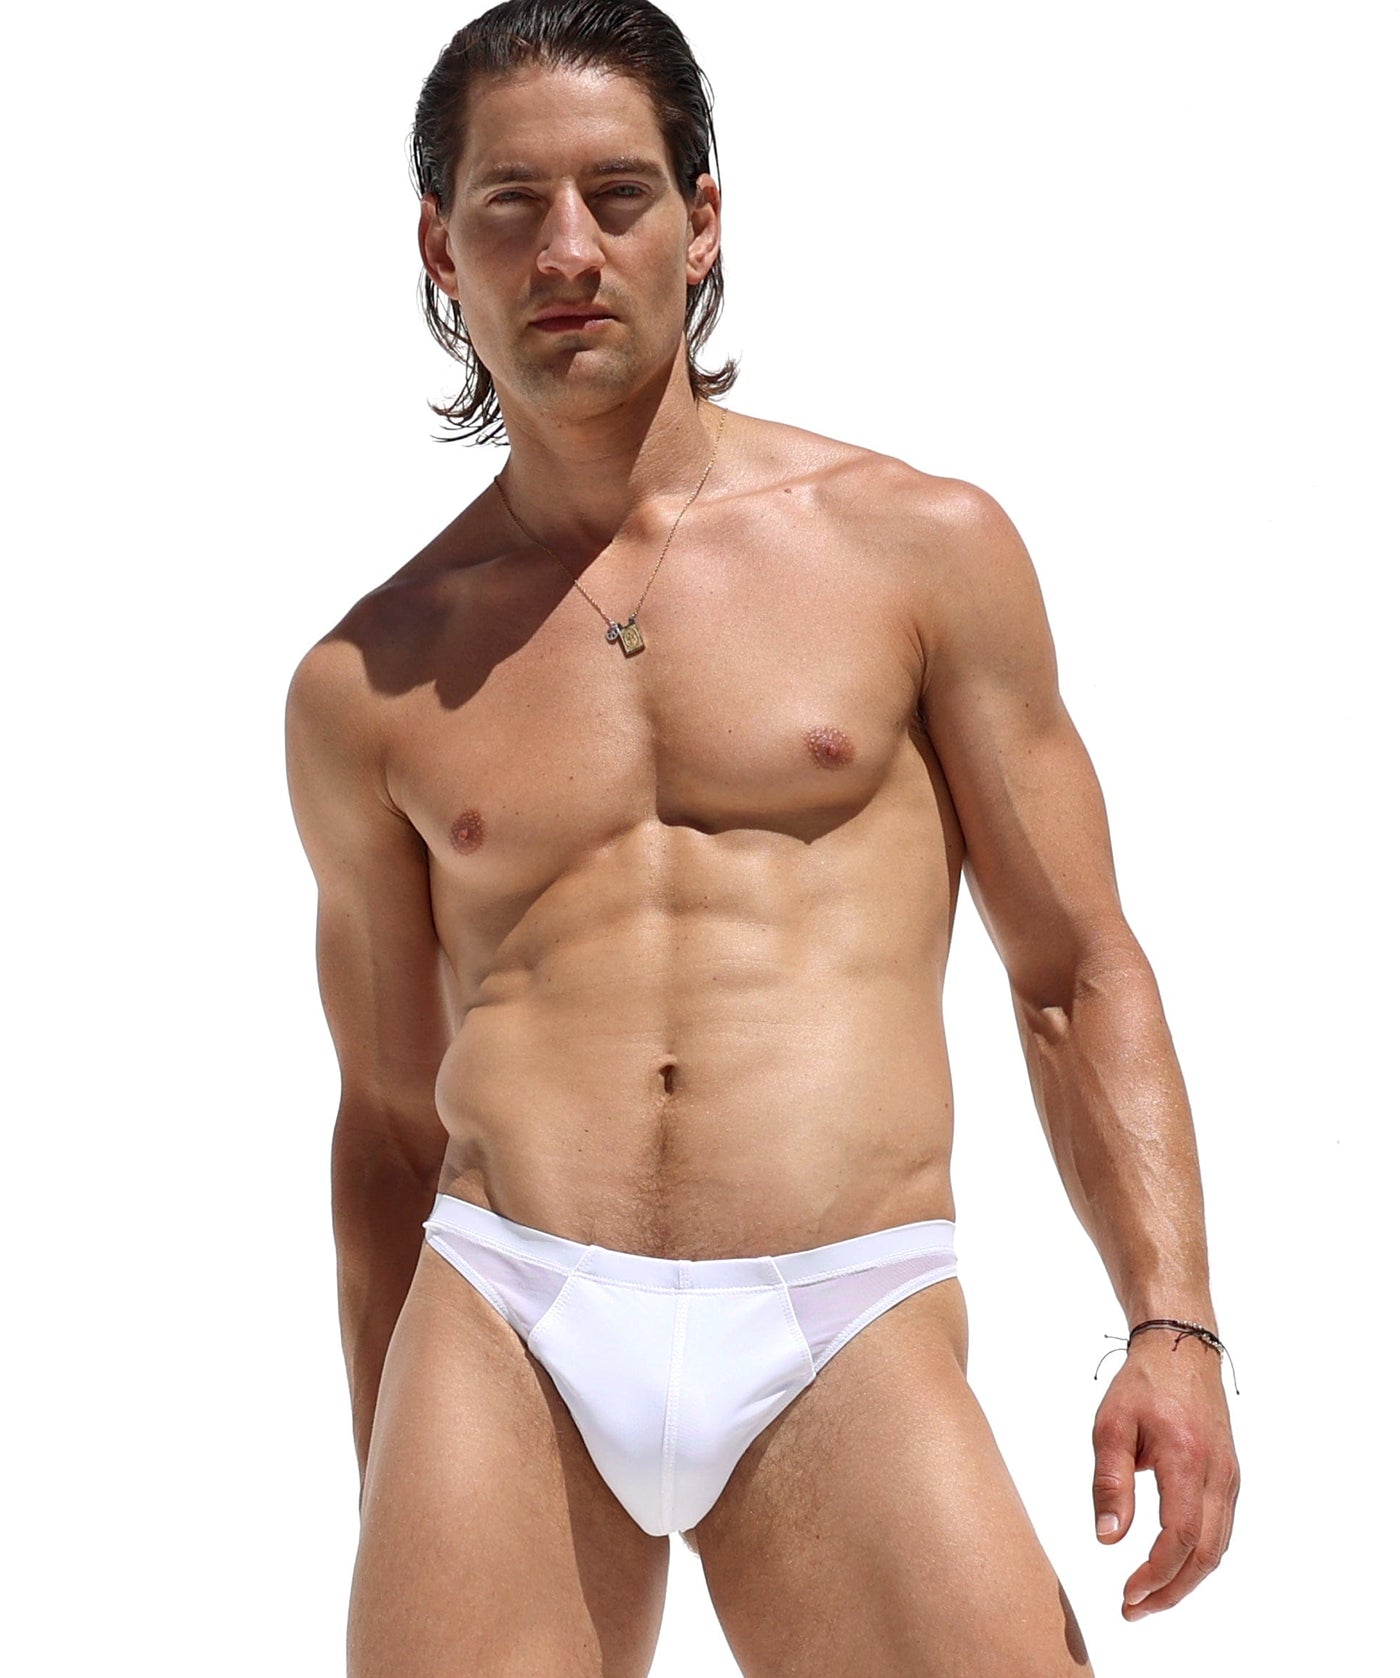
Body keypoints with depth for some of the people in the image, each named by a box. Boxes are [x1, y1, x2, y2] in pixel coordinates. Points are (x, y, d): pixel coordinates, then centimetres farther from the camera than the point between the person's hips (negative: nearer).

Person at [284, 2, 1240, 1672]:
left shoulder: (923, 549, 8)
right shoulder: (364, 686, 12)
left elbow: (1080, 975, 9)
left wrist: (1173, 1328, -3)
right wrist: (386, 1514, 19)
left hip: (847, 1346, -1)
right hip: (501, 1335, 1)